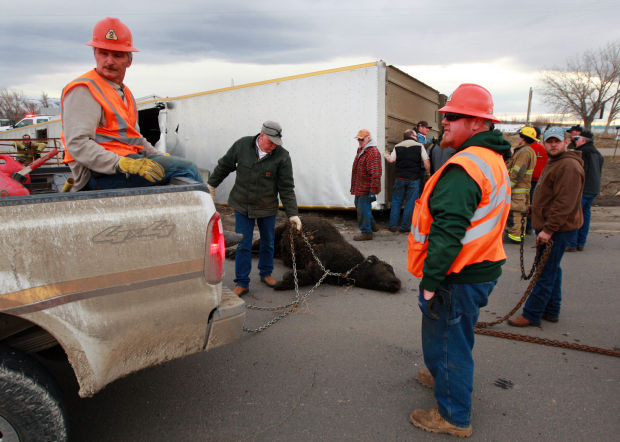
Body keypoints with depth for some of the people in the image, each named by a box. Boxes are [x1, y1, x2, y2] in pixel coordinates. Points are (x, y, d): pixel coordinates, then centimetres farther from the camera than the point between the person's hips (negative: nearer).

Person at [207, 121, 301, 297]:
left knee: (268, 242, 15)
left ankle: (266, 273, 37)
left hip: (267, 208, 0)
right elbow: (224, 166, 6)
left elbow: (287, 188, -12)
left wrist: (292, 214, -16)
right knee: (243, 246, 2)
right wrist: (211, 185, 12)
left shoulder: (282, 156, -13)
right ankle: (242, 283, 13)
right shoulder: (242, 145, -10)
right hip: (242, 205, 0)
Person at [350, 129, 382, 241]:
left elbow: (376, 174, -25)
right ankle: (372, 225, 37)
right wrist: (354, 186, 25)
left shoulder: (373, 152, -19)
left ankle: (366, 232, 10)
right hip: (360, 187, 10)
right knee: (359, 205, 22)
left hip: (366, 188, -10)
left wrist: (373, 191, -27)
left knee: (363, 209, -3)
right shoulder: (361, 149, 15)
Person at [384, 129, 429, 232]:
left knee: (396, 201, 10)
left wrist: (386, 155, 20)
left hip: (400, 177, 2)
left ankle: (393, 225, 9)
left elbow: (391, 160, -1)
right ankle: (405, 227, 6)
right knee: (410, 202, 5)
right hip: (414, 178, -2)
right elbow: (426, 161, -4)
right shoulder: (419, 146, -1)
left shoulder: (397, 147, 3)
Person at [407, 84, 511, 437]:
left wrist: (430, 280, -23)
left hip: (458, 278, -10)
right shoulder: (494, 161, 12)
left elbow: (448, 231, -29)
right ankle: (446, 376, 50)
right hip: (482, 269, 10)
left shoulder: (464, 167, -23)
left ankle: (455, 417, 24)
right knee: (456, 336, 28)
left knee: (446, 341, 6)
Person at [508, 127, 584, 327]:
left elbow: (565, 203, -25)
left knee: (546, 273, -4)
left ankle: (532, 314, 2)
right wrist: (545, 227, 23)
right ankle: (551, 311, 28)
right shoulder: (553, 162, 18)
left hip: (556, 229, -11)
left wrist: (549, 229, -25)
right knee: (551, 270, 17)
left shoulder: (569, 166, -18)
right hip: (548, 226, 11)